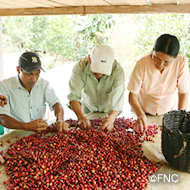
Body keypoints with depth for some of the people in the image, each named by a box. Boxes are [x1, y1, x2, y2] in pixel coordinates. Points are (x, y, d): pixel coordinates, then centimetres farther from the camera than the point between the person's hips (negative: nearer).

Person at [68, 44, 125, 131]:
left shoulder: (118, 70, -27)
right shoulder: (79, 67, -25)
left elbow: (118, 100, -30)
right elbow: (74, 96, -27)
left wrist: (111, 118, -48)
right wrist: (81, 116, -44)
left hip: (109, 111, -1)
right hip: (88, 110, 2)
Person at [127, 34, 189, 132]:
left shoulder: (181, 63, -21)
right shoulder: (142, 64, -24)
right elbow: (133, 95, -20)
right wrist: (140, 115, -36)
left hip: (169, 112, 1)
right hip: (143, 112, -1)